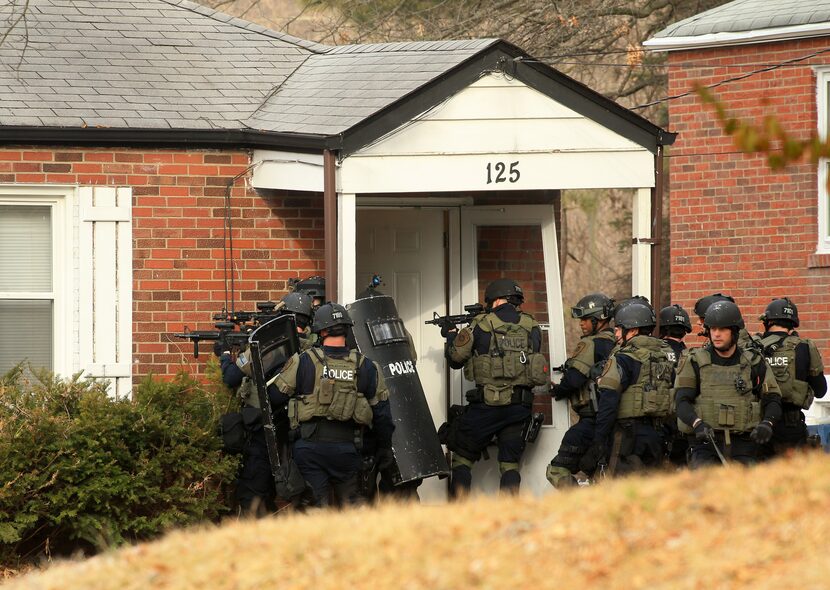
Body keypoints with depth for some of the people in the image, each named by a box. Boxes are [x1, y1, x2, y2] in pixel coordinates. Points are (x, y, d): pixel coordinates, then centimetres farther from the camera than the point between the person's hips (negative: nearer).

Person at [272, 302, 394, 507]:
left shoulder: (303, 362, -6)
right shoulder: (365, 367, 1)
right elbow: (381, 413, 6)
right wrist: (385, 448, 18)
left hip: (309, 446, -1)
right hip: (346, 449, 1)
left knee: (317, 504, 3)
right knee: (351, 504, 12)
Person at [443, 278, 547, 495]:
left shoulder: (480, 325, -4)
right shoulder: (531, 327, 6)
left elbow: (456, 358, 3)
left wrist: (451, 335, 24)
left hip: (487, 405, -3)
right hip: (520, 406, 3)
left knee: (462, 458, 8)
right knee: (510, 464, 8)